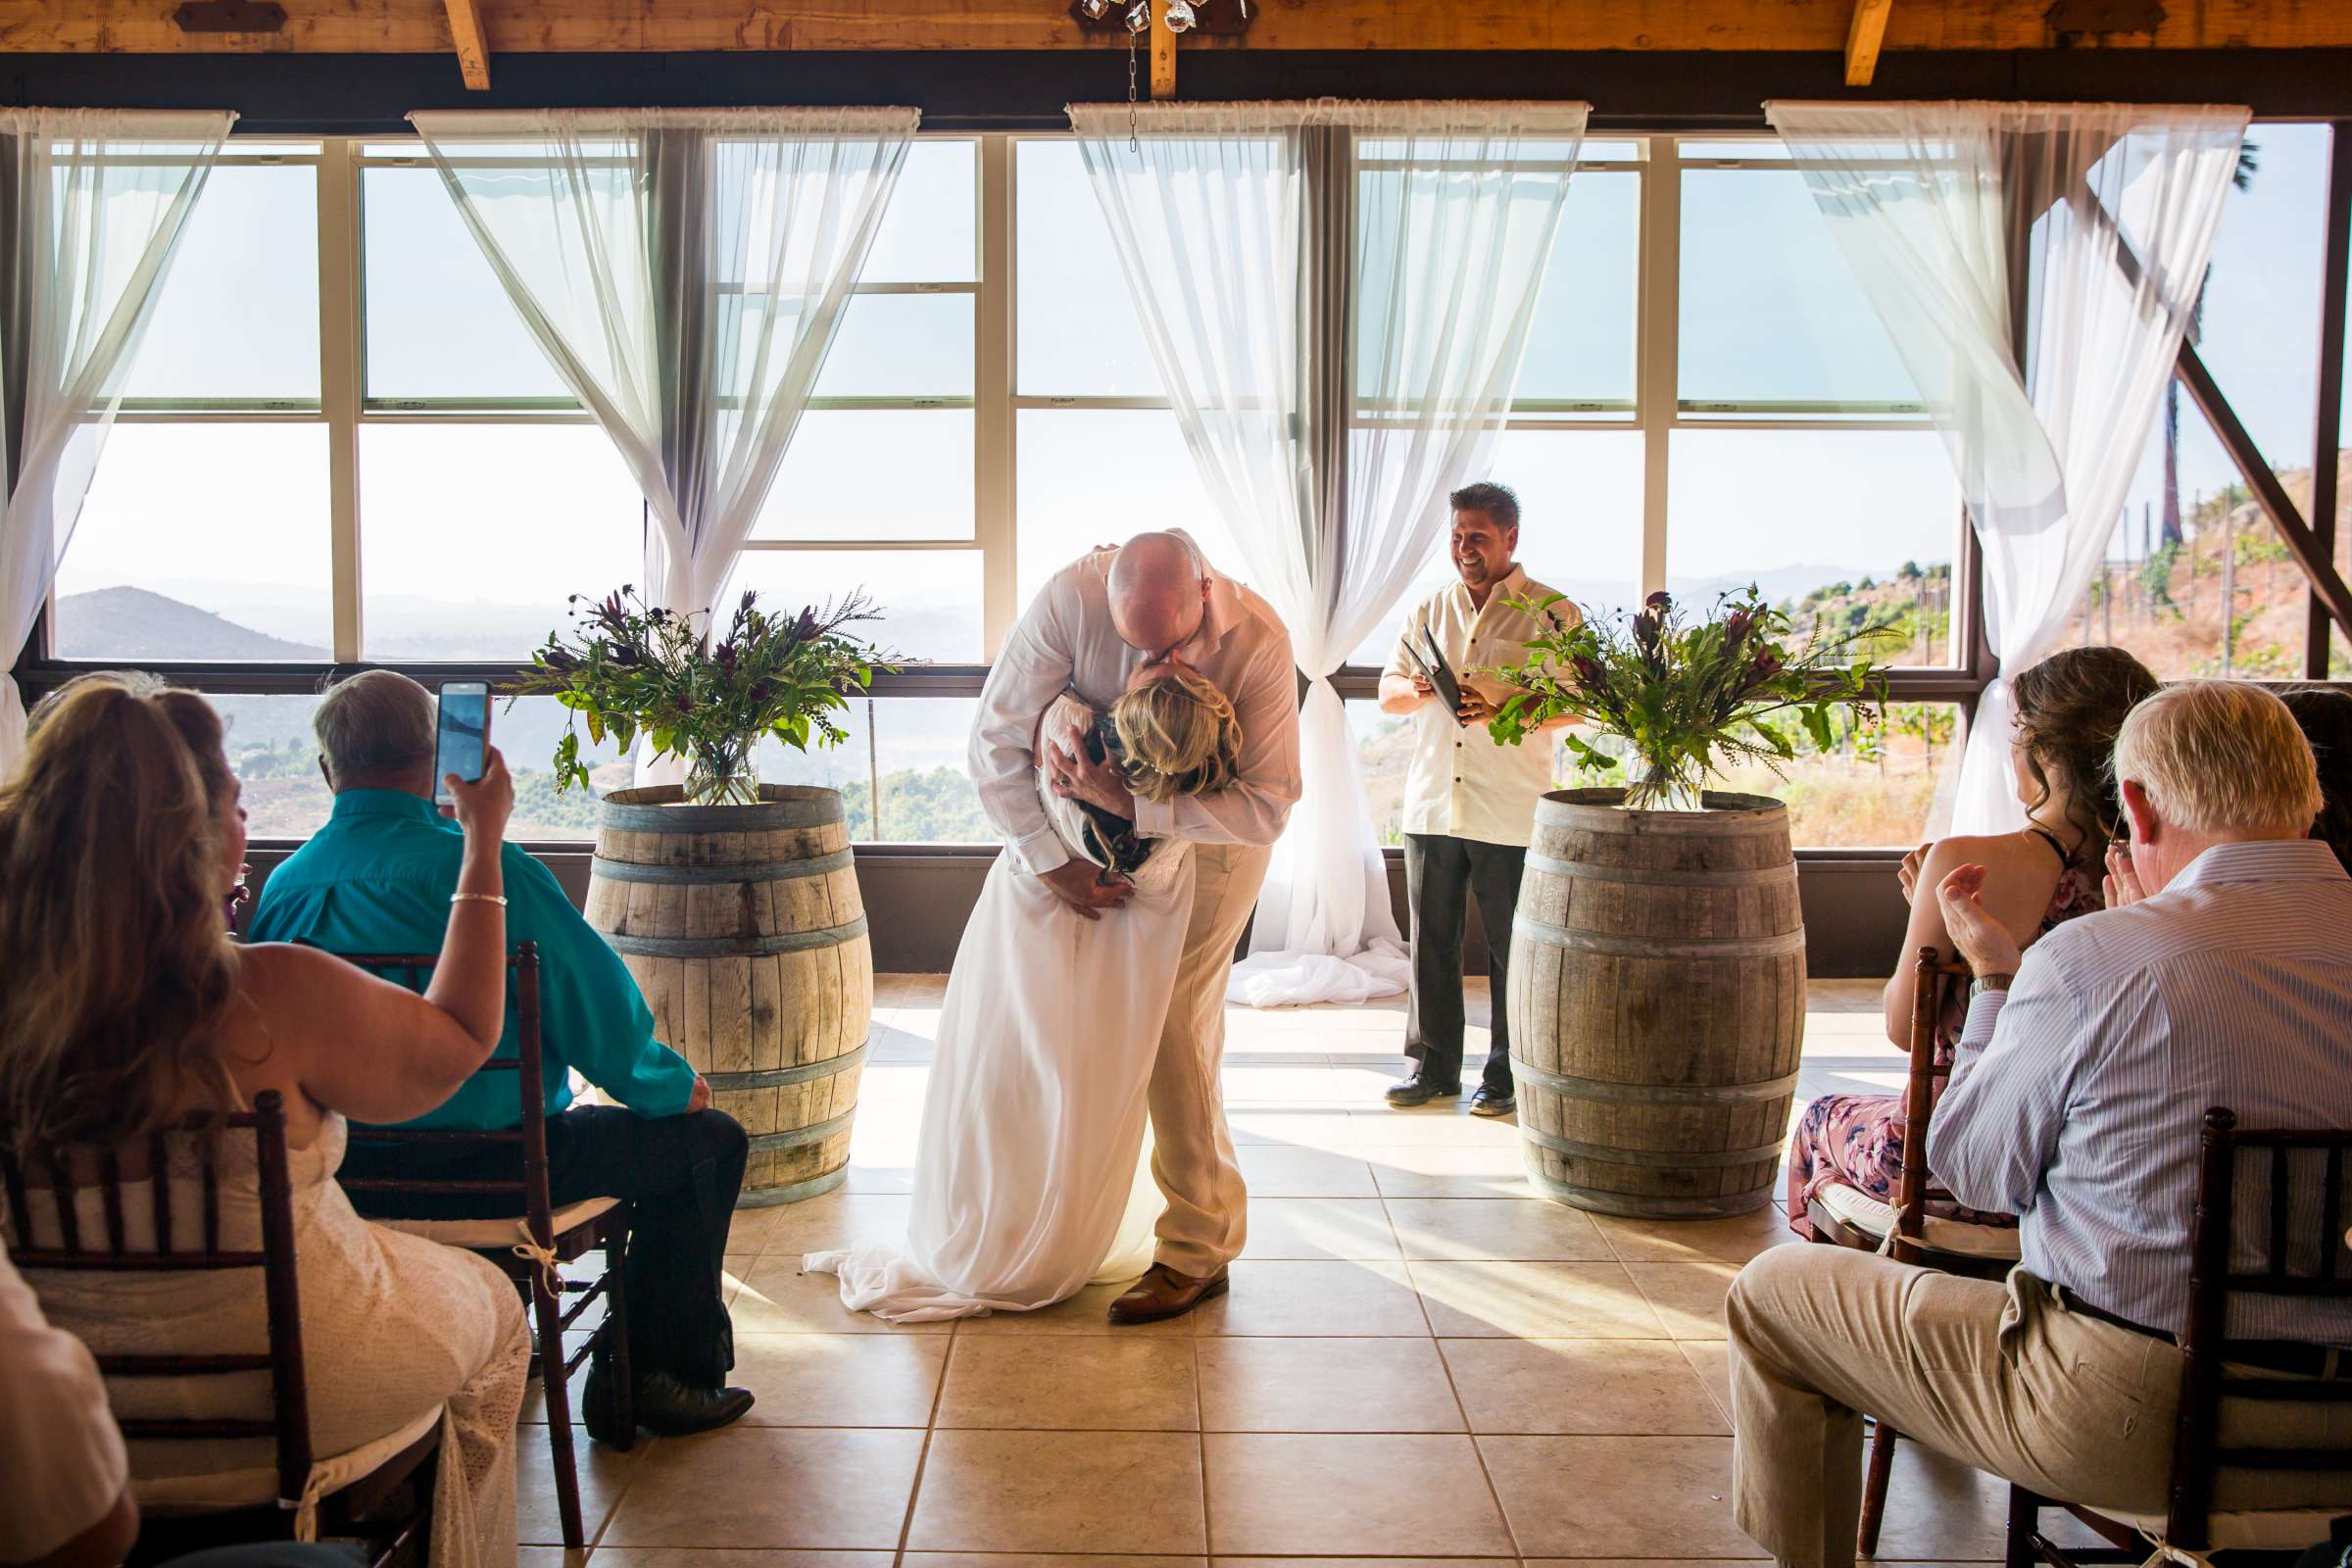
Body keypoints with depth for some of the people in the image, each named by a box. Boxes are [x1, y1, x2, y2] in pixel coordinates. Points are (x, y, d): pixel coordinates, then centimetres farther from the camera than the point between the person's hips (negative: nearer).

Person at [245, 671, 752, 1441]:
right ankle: (660, 1378, 16)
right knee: (708, 1138, 9)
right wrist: (673, 1083, 6)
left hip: (342, 1174, 7)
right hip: (481, 1167, -7)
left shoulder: (283, 885, -1)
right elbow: (599, 1010, -15)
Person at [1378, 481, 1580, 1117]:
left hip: (1511, 814, -4)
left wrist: (1506, 710, -18)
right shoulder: (1429, 610, 12)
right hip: (1432, 803, 4)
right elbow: (1388, 692, 15)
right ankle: (1433, 1066, 19)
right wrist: (1418, 691, -8)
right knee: (1430, 940, 8)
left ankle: (1507, 1076, 15)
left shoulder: (1552, 613, -1)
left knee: (1511, 947, 3)